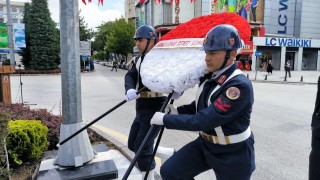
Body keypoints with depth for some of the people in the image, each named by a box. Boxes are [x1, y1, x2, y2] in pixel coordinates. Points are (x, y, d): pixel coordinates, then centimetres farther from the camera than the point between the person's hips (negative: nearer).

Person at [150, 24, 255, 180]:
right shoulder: (209, 76, -2)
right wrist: (178, 111, -3)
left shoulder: (240, 85, -28)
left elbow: (203, 120, -31)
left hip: (233, 154, -7)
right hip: (205, 144, 7)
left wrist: (165, 119, -24)